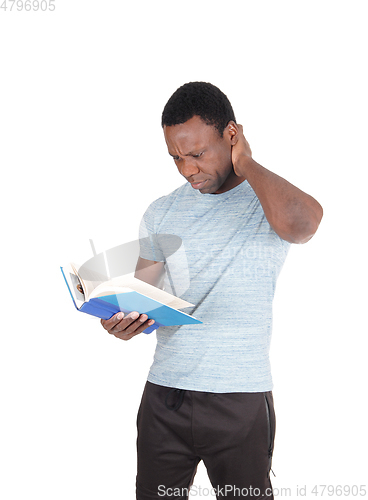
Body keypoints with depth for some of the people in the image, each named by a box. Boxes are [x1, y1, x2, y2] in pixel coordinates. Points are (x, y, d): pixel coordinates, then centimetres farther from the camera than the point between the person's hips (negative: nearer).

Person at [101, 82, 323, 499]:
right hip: (163, 392, 4)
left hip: (241, 400, -3)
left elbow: (301, 222, -30)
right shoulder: (161, 213, 9)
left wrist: (245, 165, -14)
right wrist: (124, 321, -12)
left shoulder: (270, 202, -5)